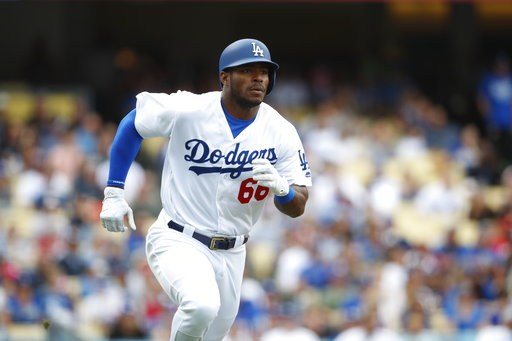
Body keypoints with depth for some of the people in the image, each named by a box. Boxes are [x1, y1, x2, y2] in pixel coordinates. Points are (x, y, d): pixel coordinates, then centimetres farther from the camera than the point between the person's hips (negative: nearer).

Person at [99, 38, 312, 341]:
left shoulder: (281, 132, -6)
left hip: (230, 255, 5)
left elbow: (298, 208, -7)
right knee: (200, 306, -34)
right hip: (178, 241, -4)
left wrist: (281, 188, -31)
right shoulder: (187, 110, -13)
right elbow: (133, 123, 3)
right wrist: (114, 193, 0)